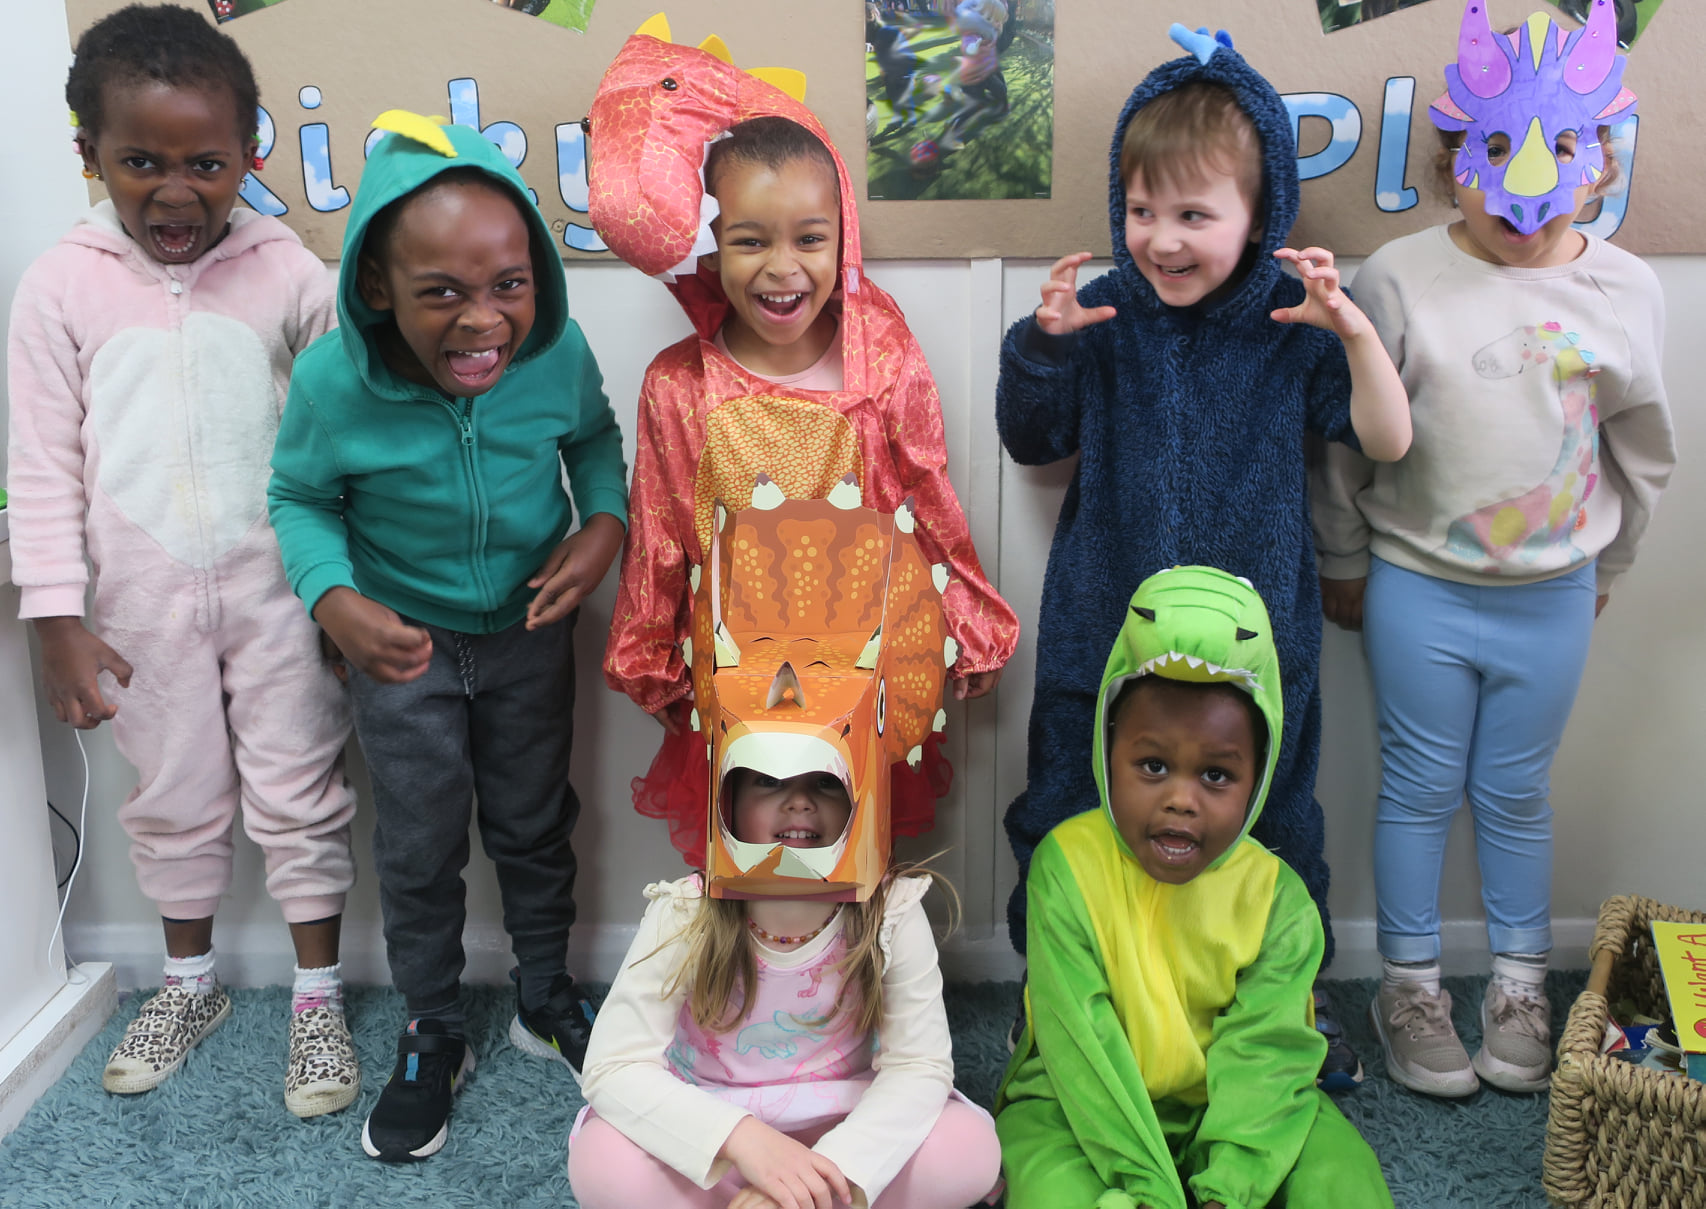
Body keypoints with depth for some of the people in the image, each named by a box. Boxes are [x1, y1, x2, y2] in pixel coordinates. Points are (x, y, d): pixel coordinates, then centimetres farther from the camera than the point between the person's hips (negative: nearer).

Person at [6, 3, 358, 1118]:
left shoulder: (289, 274, -5)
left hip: (279, 588, -1)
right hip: (145, 599, 1)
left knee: (300, 795, 7)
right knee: (174, 797, 16)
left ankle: (319, 999, 23)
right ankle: (192, 983, 37)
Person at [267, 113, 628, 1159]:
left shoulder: (560, 355, -23)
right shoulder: (333, 382, -26)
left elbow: (594, 438, -1)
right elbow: (301, 497, -9)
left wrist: (606, 522, -19)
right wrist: (335, 601, -26)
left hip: (530, 631, 1)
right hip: (404, 641, -1)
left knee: (535, 824, 18)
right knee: (420, 847, 12)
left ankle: (547, 997, 42)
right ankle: (434, 1038, 35)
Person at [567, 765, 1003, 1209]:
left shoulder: (893, 910, -19)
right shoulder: (685, 914, -22)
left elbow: (920, 1064, -19)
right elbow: (614, 1067, -26)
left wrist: (829, 1168, -37)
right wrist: (743, 1137, -42)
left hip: (839, 1125, 0)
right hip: (710, 1123, 0)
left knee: (971, 1150, -25)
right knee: (602, 1161, -30)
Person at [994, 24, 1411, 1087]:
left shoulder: (1292, 324, -5)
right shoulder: (1102, 317, -5)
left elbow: (1387, 441, -5)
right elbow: (1032, 443, 3)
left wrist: (1354, 333, -20)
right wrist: (1042, 343, -15)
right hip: (1100, 638, 0)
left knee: (1273, 835, 17)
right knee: (1067, 828, 13)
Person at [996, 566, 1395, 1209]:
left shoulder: (1277, 898, -9)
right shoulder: (1068, 864, -16)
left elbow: (1263, 1051, -16)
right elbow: (1080, 1041, -20)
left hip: (1228, 1107, 2)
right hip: (1078, 1108, -2)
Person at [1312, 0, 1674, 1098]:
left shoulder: (1628, 291, -2)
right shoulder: (1401, 277, -10)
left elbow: (1641, 448, 11)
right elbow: (1348, 436, -3)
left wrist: (1606, 566, 17)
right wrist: (1343, 564, 3)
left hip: (1551, 596, 2)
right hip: (1418, 587, -2)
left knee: (1518, 795, 14)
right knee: (1421, 789, 9)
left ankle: (1522, 988, 32)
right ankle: (1410, 986, 26)